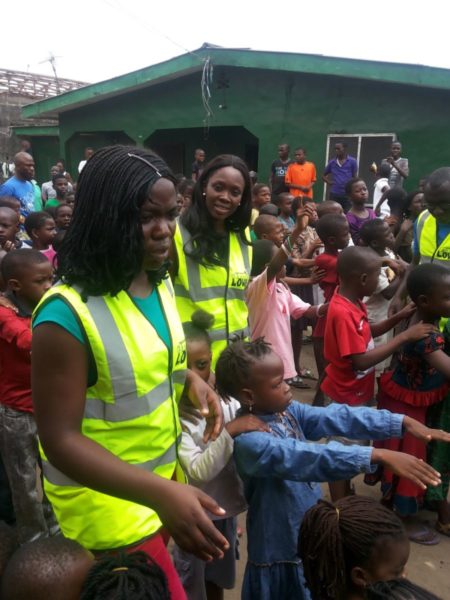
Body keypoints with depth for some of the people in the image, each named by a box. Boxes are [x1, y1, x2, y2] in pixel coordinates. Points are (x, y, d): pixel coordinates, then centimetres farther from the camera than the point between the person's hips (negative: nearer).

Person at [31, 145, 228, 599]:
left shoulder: (158, 283, -3)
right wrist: (160, 493, -35)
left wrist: (188, 379, -8)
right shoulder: (68, 314, -28)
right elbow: (60, 438, -26)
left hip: (164, 475, 7)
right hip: (108, 504, -7)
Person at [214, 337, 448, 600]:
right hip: (281, 547, -7)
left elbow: (337, 418, -12)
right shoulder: (248, 440, -30)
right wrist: (380, 455, -47)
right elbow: (310, 457, -41)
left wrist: (403, 422, -20)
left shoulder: (287, 410, -6)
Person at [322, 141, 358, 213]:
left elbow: (355, 177, 3)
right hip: (334, 194, 2)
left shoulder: (352, 161, 0)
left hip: (347, 194, -2)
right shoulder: (332, 162, 7)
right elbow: (324, 175, 20)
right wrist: (329, 182, 1)